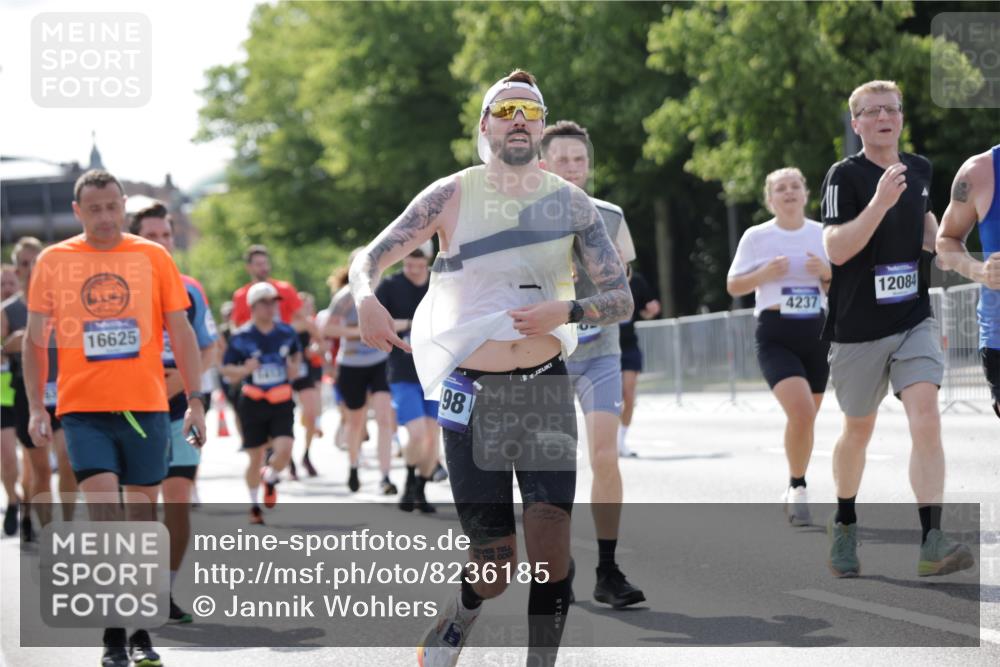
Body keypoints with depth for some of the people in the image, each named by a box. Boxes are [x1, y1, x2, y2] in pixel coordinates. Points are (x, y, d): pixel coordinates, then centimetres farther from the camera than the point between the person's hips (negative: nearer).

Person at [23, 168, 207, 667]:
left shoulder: (153, 257, 4)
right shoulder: (53, 261, 5)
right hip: (83, 410, -1)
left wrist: (195, 401, -1)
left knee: (143, 520, 6)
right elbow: (35, 340, 9)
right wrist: (36, 407, 2)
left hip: (145, 407, 1)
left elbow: (181, 333, 6)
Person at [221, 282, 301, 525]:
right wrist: (244, 370, -22)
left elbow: (296, 354, 20)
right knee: (255, 458, 7)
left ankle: (270, 478, 18)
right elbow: (226, 369, -3)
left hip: (282, 403, 1)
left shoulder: (287, 332, 0)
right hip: (253, 402, -1)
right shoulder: (241, 336, -8)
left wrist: (294, 366, -1)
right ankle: (255, 506, 28)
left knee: (284, 450, -17)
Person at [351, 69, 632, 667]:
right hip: (472, 394, -1)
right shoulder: (451, 196, 0)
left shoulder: (571, 202, 3)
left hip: (546, 391, 1)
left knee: (551, 530, -17)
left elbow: (621, 299, 3)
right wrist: (366, 300, -20)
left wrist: (565, 312, -16)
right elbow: (369, 259, 3)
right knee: (494, 566, 0)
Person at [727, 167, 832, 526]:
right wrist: (765, 273, -14)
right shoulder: (756, 236, 0)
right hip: (776, 335, -4)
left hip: (816, 332, 4)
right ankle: (798, 488, -5)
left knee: (806, 418, 9)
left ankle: (794, 493, 29)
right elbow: (733, 286, 4)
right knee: (801, 411, -23)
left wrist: (827, 273, -9)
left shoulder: (823, 234, 7)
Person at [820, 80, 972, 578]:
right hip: (858, 327, -3)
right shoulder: (845, 175, -9)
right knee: (859, 430, 12)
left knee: (926, 420, -15)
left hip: (914, 319, 3)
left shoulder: (920, 169, 8)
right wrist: (879, 203, -31)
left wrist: (933, 234, 6)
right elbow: (835, 249, -21)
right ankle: (844, 523, 37)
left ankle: (931, 543, -21)